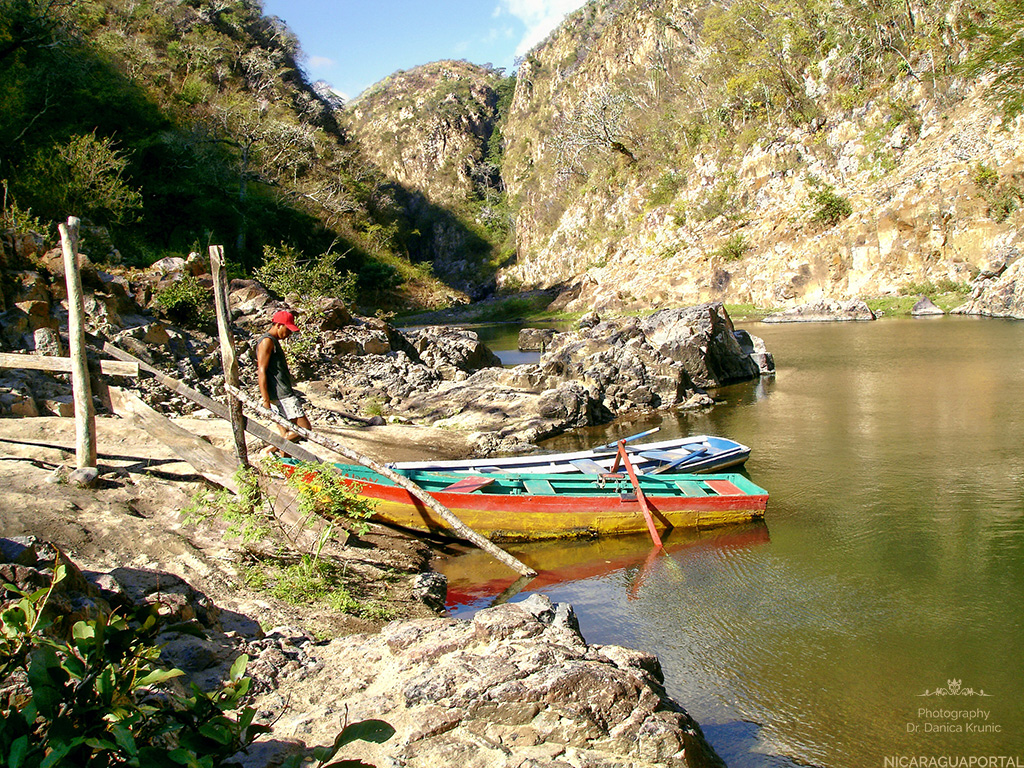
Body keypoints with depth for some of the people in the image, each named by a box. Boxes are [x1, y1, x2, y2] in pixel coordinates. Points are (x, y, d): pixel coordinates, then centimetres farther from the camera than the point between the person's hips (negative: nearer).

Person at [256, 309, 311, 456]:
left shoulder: (274, 342, 23)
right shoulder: (267, 341, -8)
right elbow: (262, 372, -16)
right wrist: (266, 400, -21)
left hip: (284, 394, 10)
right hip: (280, 395, -10)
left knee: (287, 435, 9)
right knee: (304, 428, -12)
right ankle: (270, 450, -9)